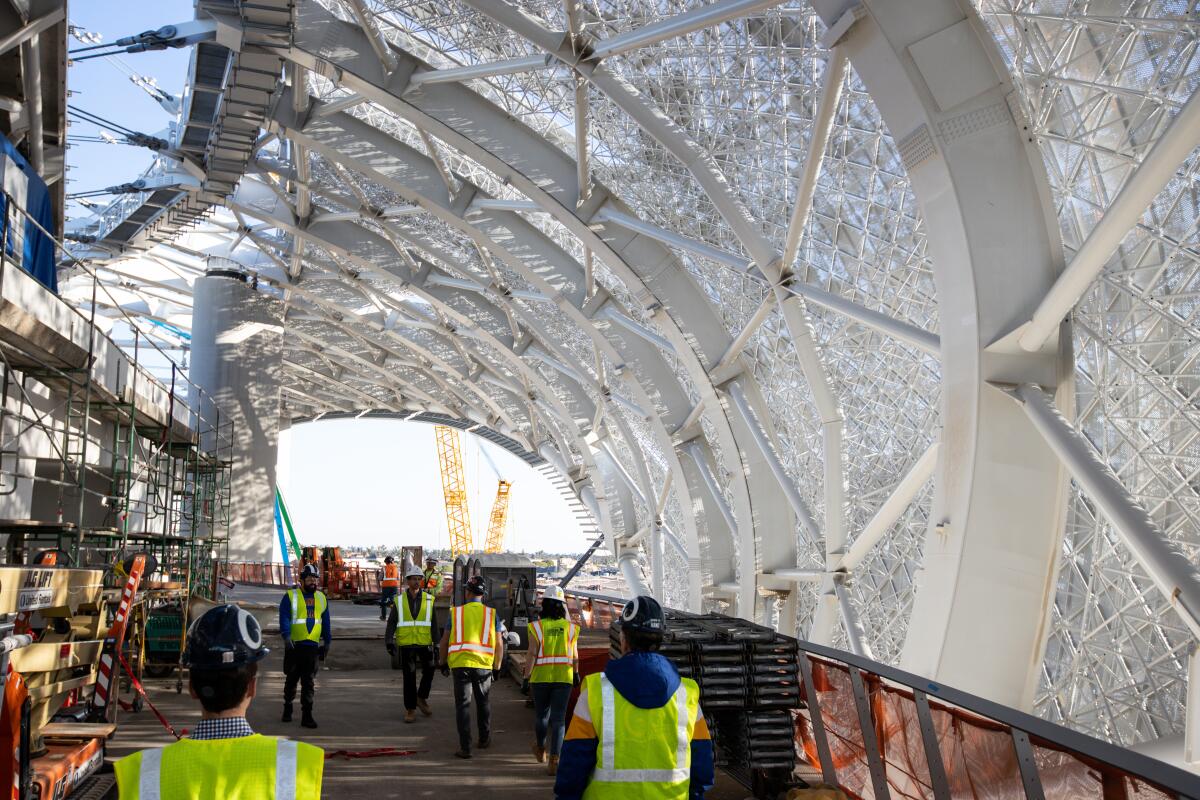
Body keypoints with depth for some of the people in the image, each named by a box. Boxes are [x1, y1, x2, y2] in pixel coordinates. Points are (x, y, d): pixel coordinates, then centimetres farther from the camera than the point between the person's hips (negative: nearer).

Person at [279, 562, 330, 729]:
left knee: (309, 681, 0)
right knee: (291, 679, 10)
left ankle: (307, 715, 1)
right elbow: (284, 618, -10)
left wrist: (327, 641, 18)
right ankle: (287, 708, 29)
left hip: (313, 646, 3)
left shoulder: (321, 598, 14)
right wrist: (286, 636, -23)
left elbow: (326, 622, 20)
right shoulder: (290, 596, 0)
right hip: (294, 646, -3)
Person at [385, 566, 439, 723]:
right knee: (409, 677, 3)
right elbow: (391, 623, 1)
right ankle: (410, 709, 13)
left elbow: (434, 624, 4)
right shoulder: (399, 601, 2)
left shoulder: (429, 600, 3)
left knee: (429, 671, 2)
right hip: (406, 644, -1)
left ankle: (422, 698, 28)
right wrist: (389, 641, -10)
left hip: (425, 643, 1)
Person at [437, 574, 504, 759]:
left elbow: (444, 641, 5)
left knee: (462, 704, 3)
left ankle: (464, 747, 0)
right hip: (484, 664, 1)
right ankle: (484, 739, 32)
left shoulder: (455, 612, 2)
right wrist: (497, 666, 13)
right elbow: (499, 643, 3)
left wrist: (443, 663, 18)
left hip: (460, 663, -1)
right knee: (482, 702, 19)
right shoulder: (492, 614, 2)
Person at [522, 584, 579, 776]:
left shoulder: (537, 627, -7)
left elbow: (531, 655, -11)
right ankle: (554, 759, -8)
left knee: (541, 715, 18)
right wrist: (576, 674, 20)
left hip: (540, 677, 0)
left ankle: (541, 749, 39)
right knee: (558, 718, 1)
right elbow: (575, 656, 5)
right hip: (564, 678, 1)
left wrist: (526, 678, -6)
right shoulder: (570, 627, 0)